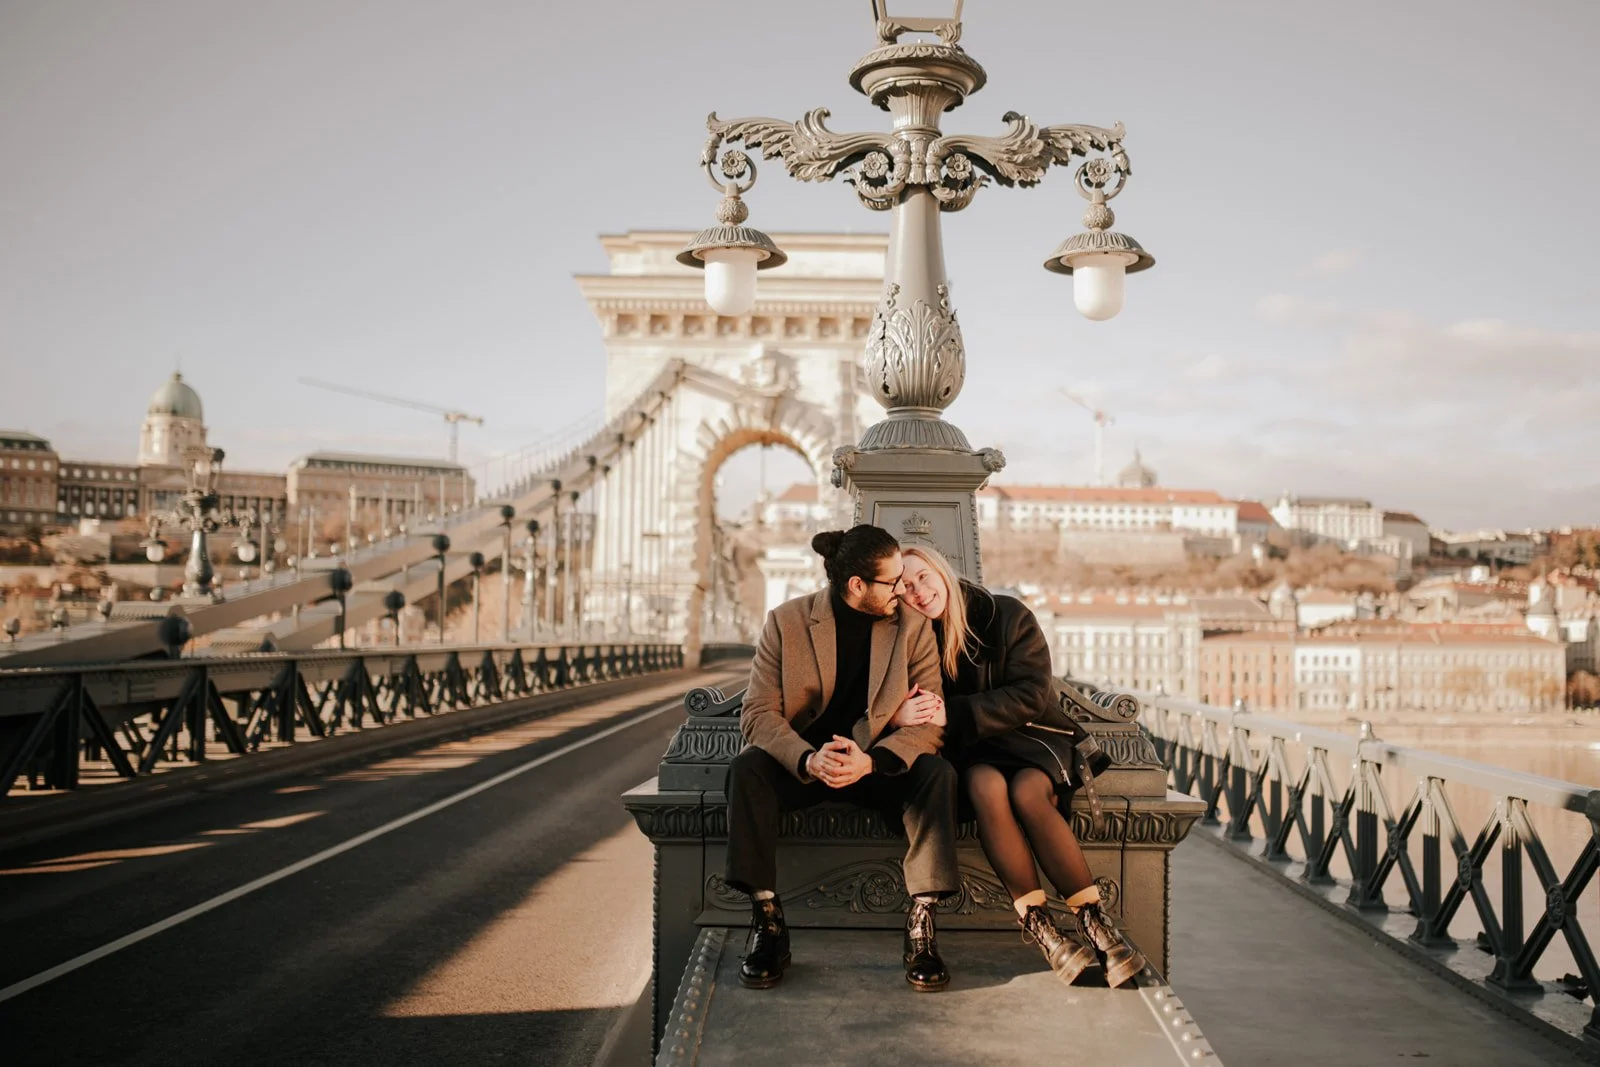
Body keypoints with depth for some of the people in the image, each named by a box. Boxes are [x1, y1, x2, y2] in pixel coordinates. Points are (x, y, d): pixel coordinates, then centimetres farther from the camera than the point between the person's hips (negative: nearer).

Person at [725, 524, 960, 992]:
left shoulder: (913, 627, -5)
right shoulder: (787, 621, -8)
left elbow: (929, 721, -11)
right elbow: (758, 712, -12)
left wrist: (869, 761, -31)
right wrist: (808, 759, -33)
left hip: (880, 764, 1)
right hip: (800, 763, 0)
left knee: (936, 773, -29)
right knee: (747, 769, -30)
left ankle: (921, 922, -25)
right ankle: (767, 921, -24)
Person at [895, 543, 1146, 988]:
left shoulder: (1007, 615, -6)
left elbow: (1030, 696, -13)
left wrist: (954, 713, -23)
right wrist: (897, 716, -26)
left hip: (1031, 735, -1)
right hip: (970, 749, 1)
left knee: (1027, 790, -35)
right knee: (987, 785, -35)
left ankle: (1092, 918, -28)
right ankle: (1038, 925, -33)